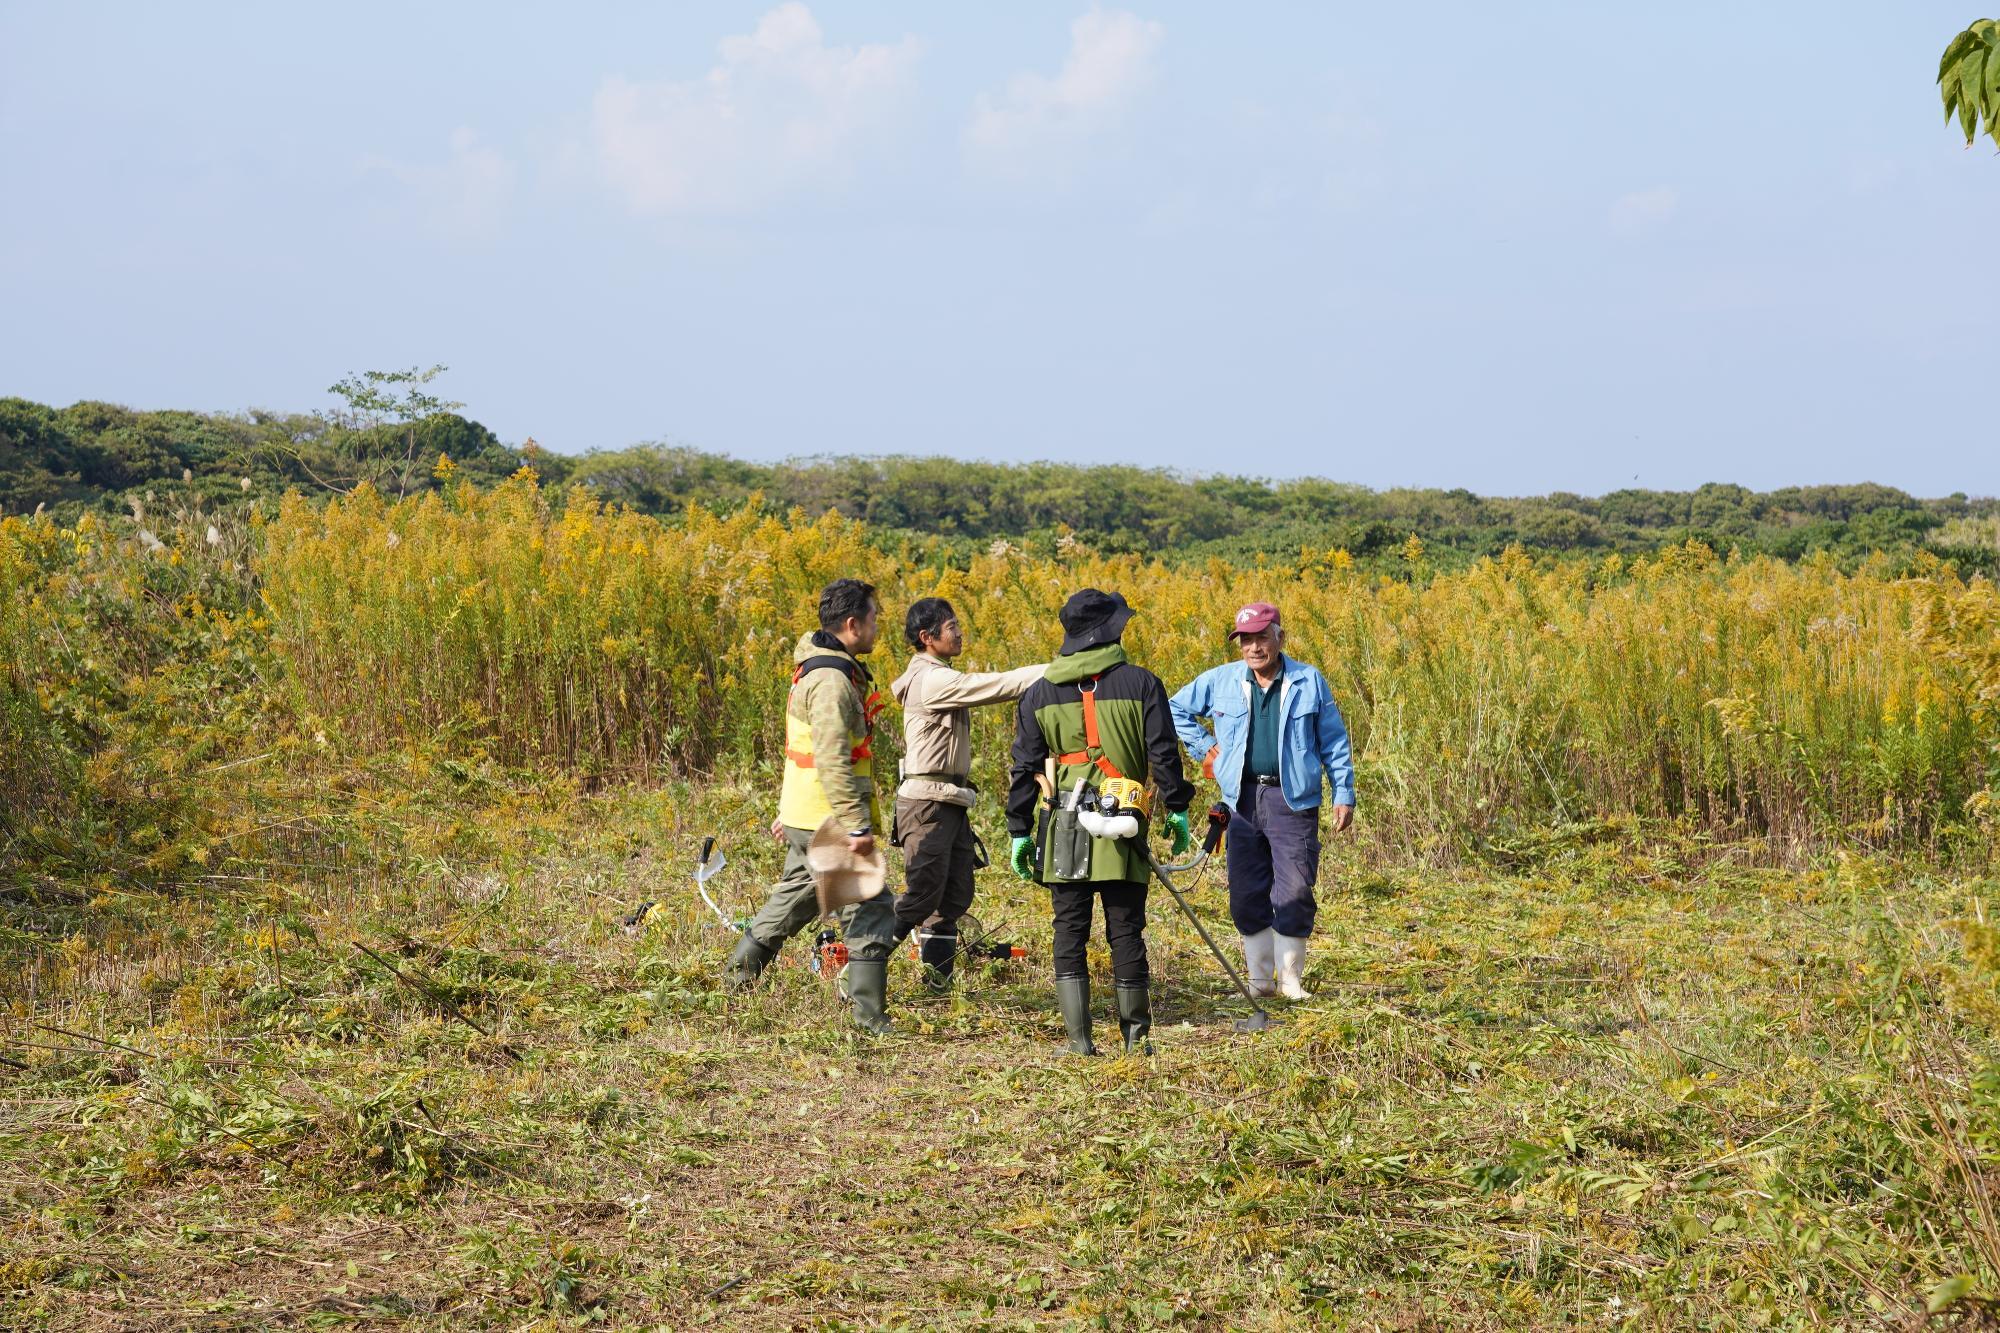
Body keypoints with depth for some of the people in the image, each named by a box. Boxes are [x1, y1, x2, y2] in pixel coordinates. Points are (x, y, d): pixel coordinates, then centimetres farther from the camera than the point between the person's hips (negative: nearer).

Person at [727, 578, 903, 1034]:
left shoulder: (817, 671, 15)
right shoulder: (832, 681, -19)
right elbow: (833, 761, -26)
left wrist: (789, 811, 27)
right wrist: (857, 825, -27)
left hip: (804, 818, 10)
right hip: (828, 822, -10)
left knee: (793, 900, 22)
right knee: (869, 913, -6)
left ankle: (735, 981, 31)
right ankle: (871, 1019, -5)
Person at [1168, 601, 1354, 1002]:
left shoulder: (1309, 682, 3)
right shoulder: (1219, 681, 5)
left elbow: (1334, 743, 8)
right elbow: (1176, 709, 20)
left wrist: (1343, 795, 4)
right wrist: (1204, 747, 9)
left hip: (1293, 800, -2)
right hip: (1243, 800, 2)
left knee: (1295, 893, -6)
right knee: (1247, 896, 5)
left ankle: (1291, 979, 5)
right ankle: (1259, 979, 15)